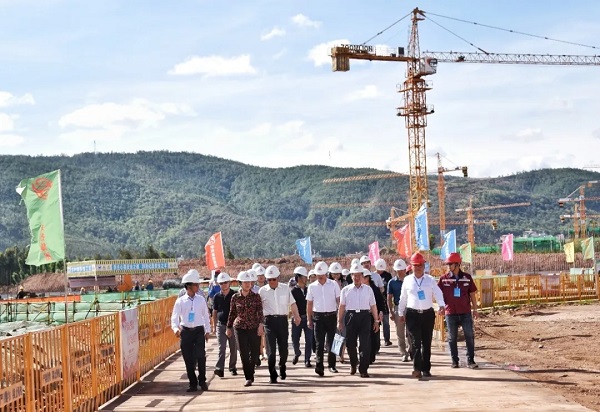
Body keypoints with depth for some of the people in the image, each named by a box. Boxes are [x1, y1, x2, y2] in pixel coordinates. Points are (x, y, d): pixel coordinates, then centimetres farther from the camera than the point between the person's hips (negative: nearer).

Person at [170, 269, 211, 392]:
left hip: (199, 331, 0)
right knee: (188, 359, 4)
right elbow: (175, 317, -5)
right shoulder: (180, 301, -1)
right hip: (186, 331, 0)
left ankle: (202, 381, 5)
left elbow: (206, 315, 12)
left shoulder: (201, 299, 5)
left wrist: (207, 330, 10)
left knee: (201, 356, -11)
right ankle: (193, 383, 14)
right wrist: (176, 328, -23)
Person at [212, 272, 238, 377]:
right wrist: (214, 326, 9)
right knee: (221, 348, -8)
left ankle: (232, 367, 22)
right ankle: (219, 369, -17)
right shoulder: (217, 297, 4)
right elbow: (214, 312, 11)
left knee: (233, 348, 8)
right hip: (221, 325, 0)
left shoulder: (235, 295, -2)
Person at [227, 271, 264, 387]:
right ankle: (248, 378, -1)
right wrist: (229, 327, 16)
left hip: (254, 328, 0)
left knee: (254, 353, 5)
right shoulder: (235, 297, 3)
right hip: (240, 328, 0)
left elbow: (260, 312, -5)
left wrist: (261, 325, -18)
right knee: (244, 354, -6)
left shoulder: (256, 297, 1)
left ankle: (250, 375, 28)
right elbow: (232, 313, 12)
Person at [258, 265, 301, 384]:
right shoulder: (262, 291, 3)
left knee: (283, 348, 8)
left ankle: (282, 369, 34)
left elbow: (292, 304, 12)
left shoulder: (285, 288, 7)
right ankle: (272, 375, 2)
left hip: (282, 320, 2)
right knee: (271, 349, -5)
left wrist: (297, 316, 1)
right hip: (269, 320, -2)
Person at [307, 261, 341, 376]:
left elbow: (339, 301, 3)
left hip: (331, 316, 0)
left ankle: (331, 365, 15)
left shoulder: (333, 284, 2)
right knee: (319, 343, -6)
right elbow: (309, 304, 10)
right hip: (318, 316, 0)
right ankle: (319, 366, -13)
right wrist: (309, 320, 7)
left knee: (331, 342, 5)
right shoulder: (312, 286, 5)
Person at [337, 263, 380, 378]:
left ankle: (363, 369, -2)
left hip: (364, 317, 0)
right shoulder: (346, 290, 8)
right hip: (350, 316, 0)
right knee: (350, 343, 7)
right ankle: (353, 364, 33)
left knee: (365, 344, -7)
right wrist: (339, 321, 5)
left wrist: (376, 321, 9)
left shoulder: (368, 289, 10)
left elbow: (373, 306, 12)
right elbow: (342, 307, 8)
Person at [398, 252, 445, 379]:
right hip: (412, 314, -1)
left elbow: (438, 294, -3)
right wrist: (401, 313, 16)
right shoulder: (407, 280, 6)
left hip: (428, 314, 1)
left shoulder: (430, 280, 4)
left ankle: (426, 369, 16)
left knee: (427, 343, 8)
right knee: (415, 342, -10)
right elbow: (403, 298, 13)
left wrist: (441, 305, -21)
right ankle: (417, 368, -14)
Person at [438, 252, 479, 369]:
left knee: (469, 336, -1)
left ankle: (470, 360, 7)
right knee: (452, 338, 7)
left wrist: (475, 309, 8)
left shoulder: (467, 277, 2)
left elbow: (472, 294, 8)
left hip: (466, 312, 0)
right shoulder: (444, 279, 0)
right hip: (451, 313, 0)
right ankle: (454, 361, 17)